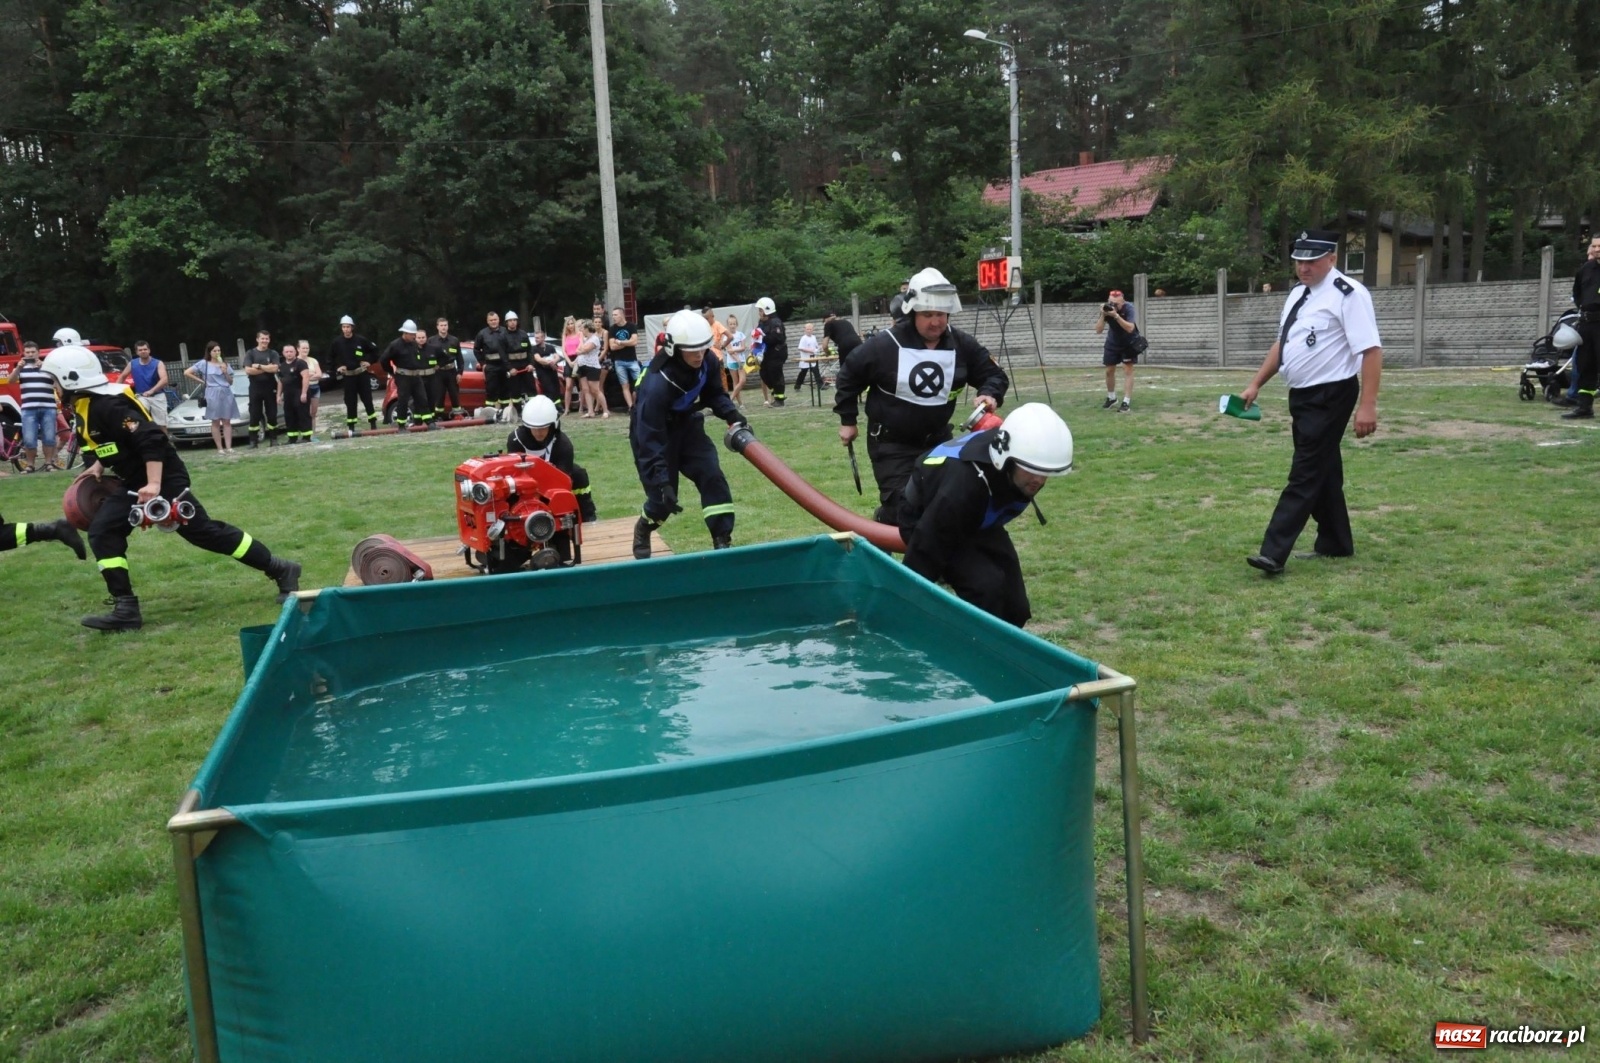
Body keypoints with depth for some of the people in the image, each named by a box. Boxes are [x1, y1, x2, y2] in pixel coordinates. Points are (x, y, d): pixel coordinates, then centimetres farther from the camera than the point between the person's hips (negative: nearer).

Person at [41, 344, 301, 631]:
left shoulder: (109, 404, -21)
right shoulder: (86, 405, 10)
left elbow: (150, 440, -28)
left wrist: (154, 484, -31)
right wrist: (99, 467, 16)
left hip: (163, 480, -10)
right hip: (137, 483, 10)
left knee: (205, 531, -9)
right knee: (102, 531, -1)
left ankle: (280, 570, 0)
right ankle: (126, 609, -1)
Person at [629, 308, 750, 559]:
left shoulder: (706, 363, -19)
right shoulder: (657, 385, -38)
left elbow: (714, 393, 2)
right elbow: (650, 440, -36)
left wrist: (733, 415, -18)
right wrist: (662, 482, -38)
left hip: (686, 426, 6)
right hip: (654, 433, -6)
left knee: (712, 478, -9)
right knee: (663, 497, -2)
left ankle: (723, 542, -2)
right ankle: (642, 532, 32)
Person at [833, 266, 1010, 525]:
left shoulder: (961, 345, -8)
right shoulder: (885, 345, -19)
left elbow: (994, 374, 4)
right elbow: (849, 375, -4)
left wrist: (990, 394, -20)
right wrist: (847, 420, 2)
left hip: (938, 440, 5)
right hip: (891, 444, -5)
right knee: (900, 507, -12)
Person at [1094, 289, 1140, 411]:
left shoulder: (1128, 308, -28)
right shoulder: (1106, 307, -19)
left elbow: (1130, 328, -40)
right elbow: (1098, 330, -22)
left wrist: (1116, 315, -47)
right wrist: (1103, 315, -36)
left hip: (1129, 342, -4)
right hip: (1112, 342, 4)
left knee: (1127, 370, -11)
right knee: (1109, 371, 7)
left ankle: (1126, 402, -12)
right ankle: (1111, 398, 28)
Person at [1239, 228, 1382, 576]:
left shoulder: (1347, 294, -15)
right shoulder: (1297, 293, 12)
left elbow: (1371, 350, -20)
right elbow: (1282, 343, 21)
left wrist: (1367, 405, -25)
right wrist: (1256, 384, 16)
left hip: (1330, 397, -9)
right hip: (1302, 396, 9)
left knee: (1306, 474, -9)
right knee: (1322, 471, 17)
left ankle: (1274, 553, -12)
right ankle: (1335, 544, 29)